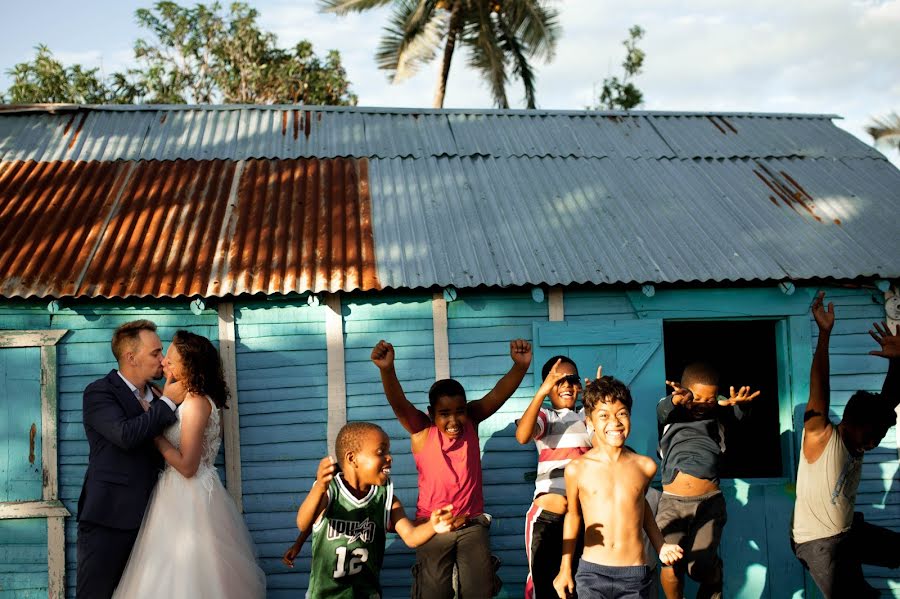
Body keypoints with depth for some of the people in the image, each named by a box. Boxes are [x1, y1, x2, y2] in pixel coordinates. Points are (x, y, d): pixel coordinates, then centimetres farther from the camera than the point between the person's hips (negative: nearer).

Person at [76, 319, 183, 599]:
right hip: (108, 520, -6)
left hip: (146, 518, 6)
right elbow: (126, 435, -23)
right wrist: (168, 403, -15)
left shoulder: (156, 394, 14)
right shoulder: (99, 393, -6)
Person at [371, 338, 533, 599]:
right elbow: (398, 403, -29)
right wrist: (387, 369, -49)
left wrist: (520, 365, -38)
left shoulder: (471, 421, -4)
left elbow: (498, 394, -18)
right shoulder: (421, 430, -11)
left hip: (472, 525, 2)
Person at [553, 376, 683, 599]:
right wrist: (565, 568, 15)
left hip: (635, 574, 2)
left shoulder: (645, 466, -1)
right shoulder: (577, 469, -5)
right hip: (592, 573, -1)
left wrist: (660, 545, 16)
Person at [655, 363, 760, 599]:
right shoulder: (670, 412, 5)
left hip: (709, 501, 1)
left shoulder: (717, 413, 7)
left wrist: (737, 403, -41)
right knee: (671, 567, -14)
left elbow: (736, 413, -14)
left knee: (701, 566, -8)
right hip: (672, 502, 0)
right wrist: (677, 400, -45)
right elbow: (663, 409, -19)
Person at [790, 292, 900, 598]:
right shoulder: (820, 437, -19)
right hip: (816, 542, -8)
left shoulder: (856, 438, 0)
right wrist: (824, 333, -37)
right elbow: (819, 388, -30)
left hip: (850, 531, 8)